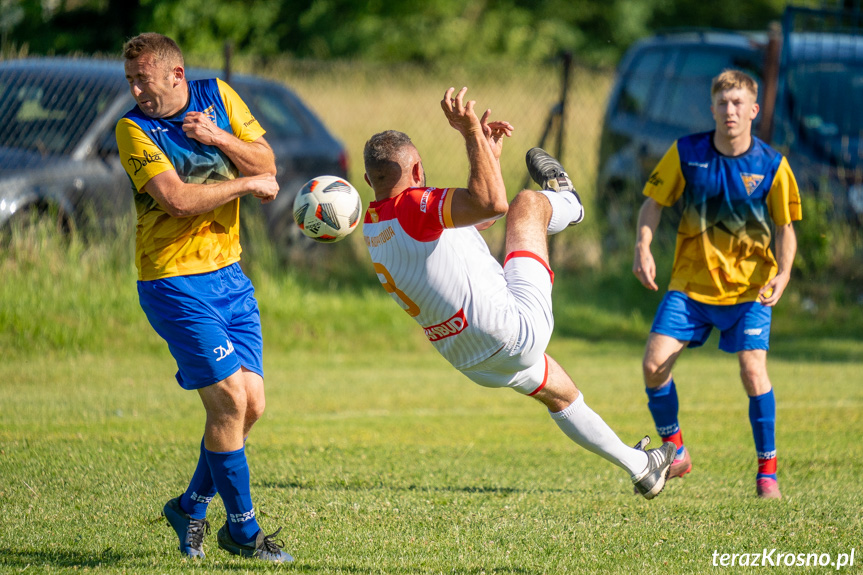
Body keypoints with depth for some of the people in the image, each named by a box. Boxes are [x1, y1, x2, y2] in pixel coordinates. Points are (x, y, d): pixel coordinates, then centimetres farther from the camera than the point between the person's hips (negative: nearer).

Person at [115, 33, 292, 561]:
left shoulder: (219, 97, 5)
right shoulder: (133, 128, -11)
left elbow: (267, 165, 2)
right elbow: (177, 199, -21)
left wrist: (218, 138, -14)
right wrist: (248, 184, -12)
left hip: (228, 274, 6)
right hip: (173, 281, -6)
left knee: (252, 403, 3)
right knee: (230, 398, -12)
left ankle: (191, 507, 22)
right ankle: (242, 528, 1)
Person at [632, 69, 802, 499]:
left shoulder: (771, 165, -7)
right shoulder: (686, 153, -5)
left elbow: (785, 227, 1)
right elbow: (654, 203, 2)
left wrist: (783, 273, -16)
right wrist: (642, 247, -15)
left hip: (748, 287, -2)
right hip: (690, 284, 2)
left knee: (753, 371, -18)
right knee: (654, 363, -11)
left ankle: (767, 469, 0)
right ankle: (675, 451, 13)